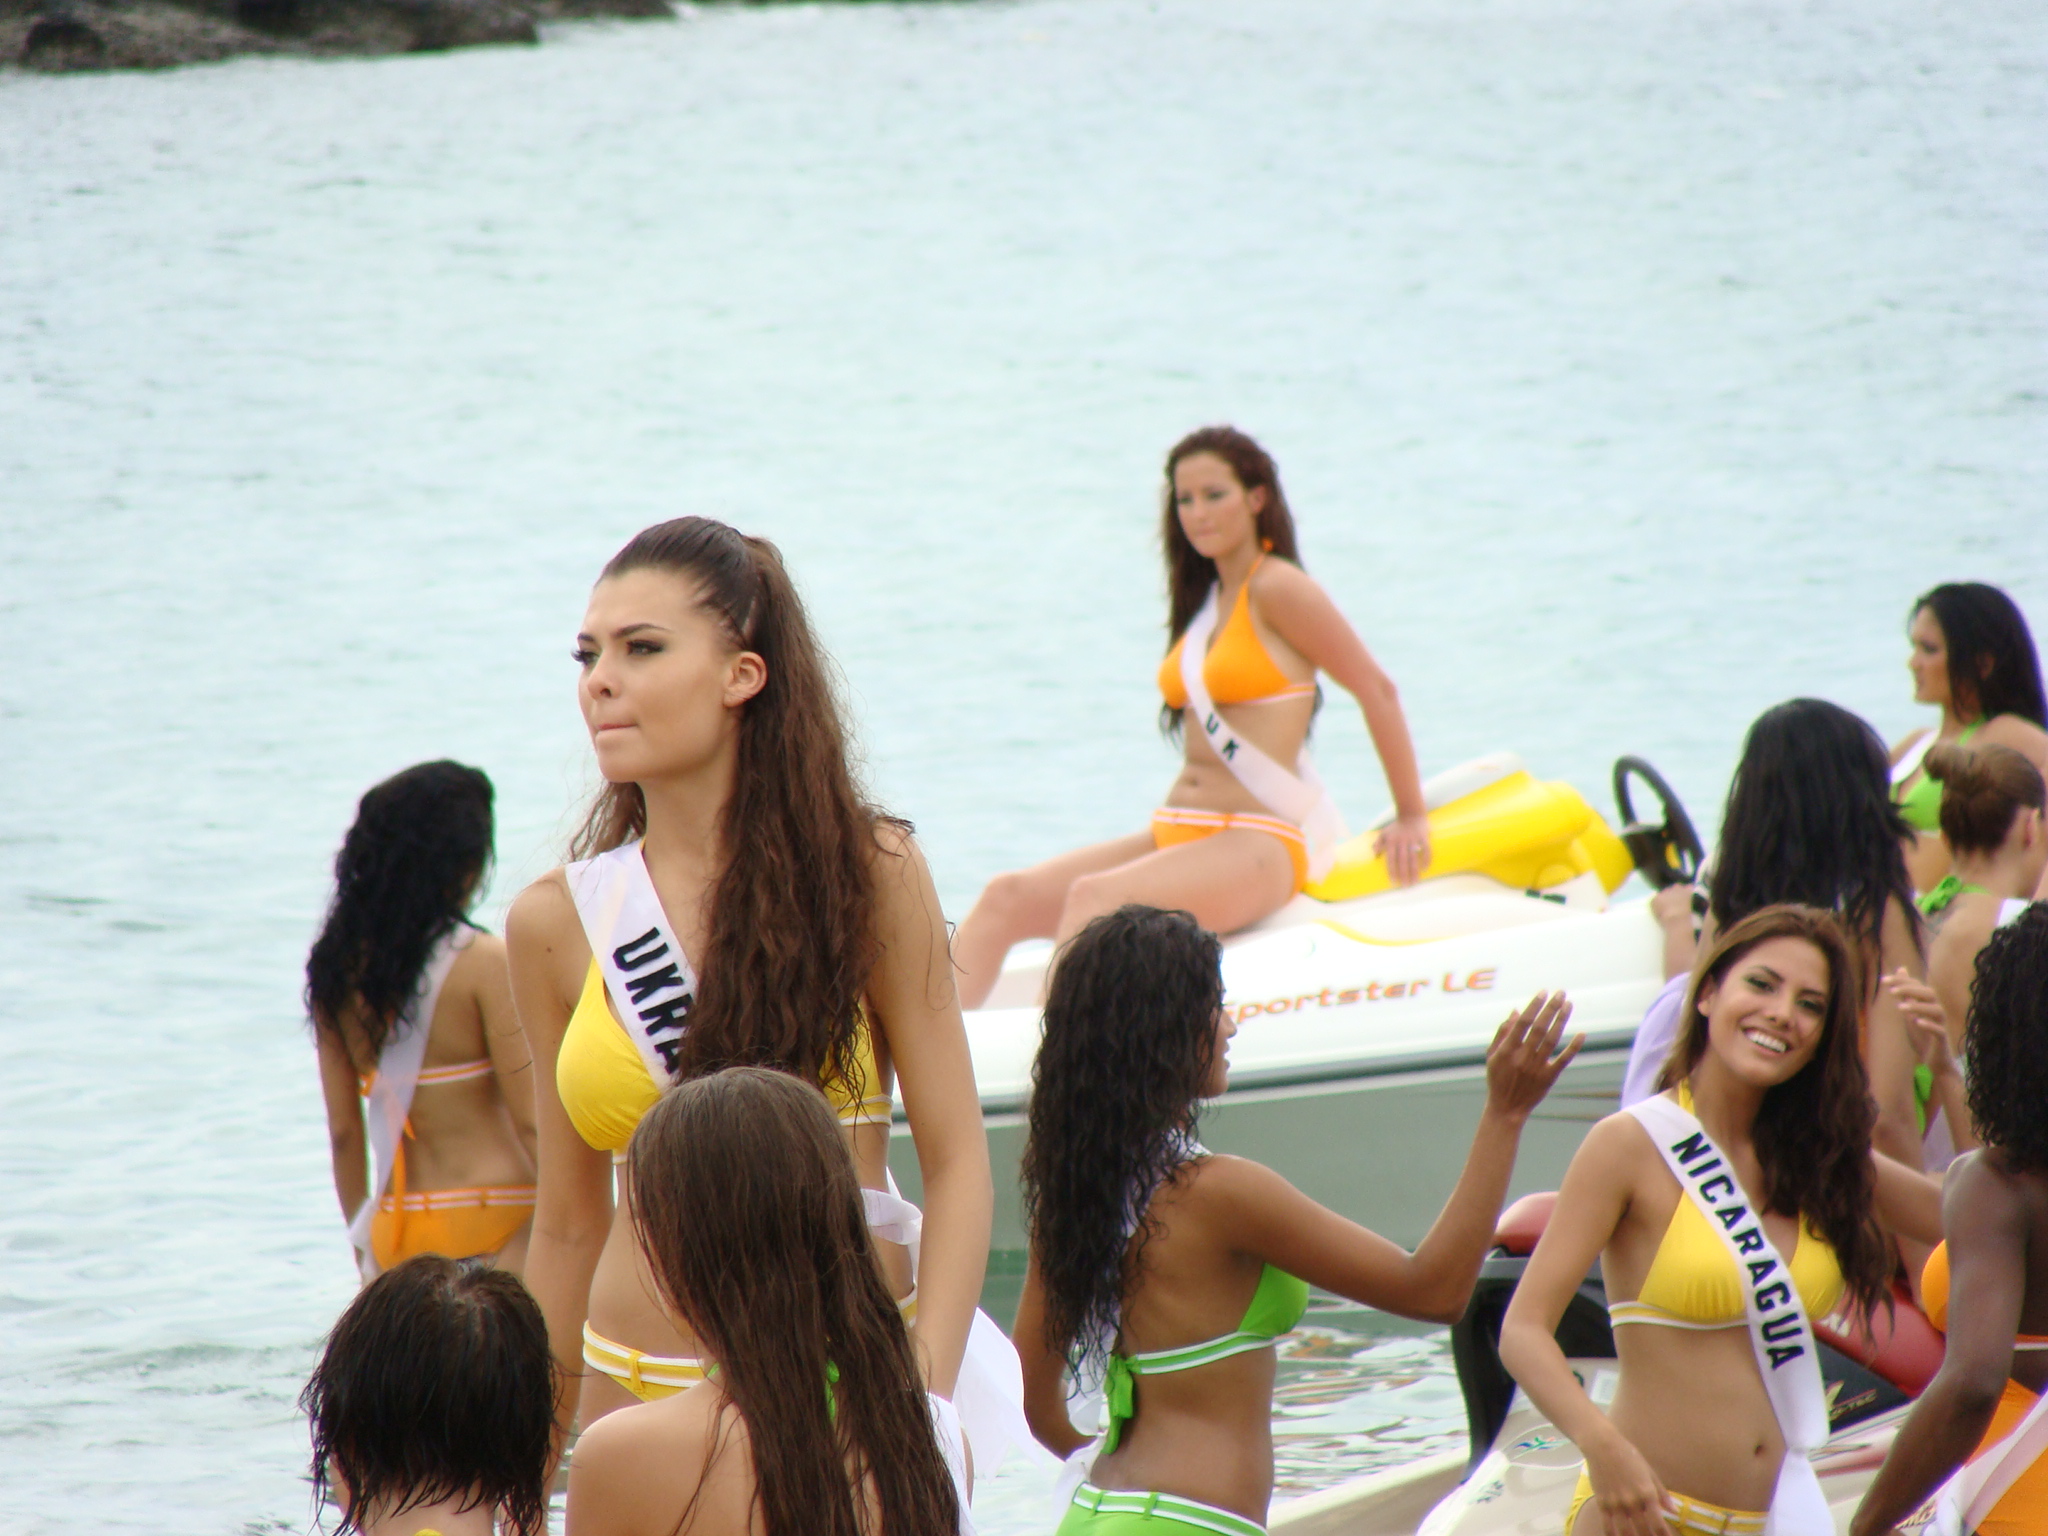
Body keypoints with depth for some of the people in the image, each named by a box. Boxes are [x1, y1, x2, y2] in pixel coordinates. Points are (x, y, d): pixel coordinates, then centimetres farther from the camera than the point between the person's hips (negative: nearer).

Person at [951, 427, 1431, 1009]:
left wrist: (1411, 818, 0)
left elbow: (1377, 689, -4)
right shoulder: (1204, 595, 19)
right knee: (1008, 897, -12)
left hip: (1260, 847, -8)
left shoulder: (1277, 587, -6)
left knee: (1094, 897, -33)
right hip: (1172, 832, 8)